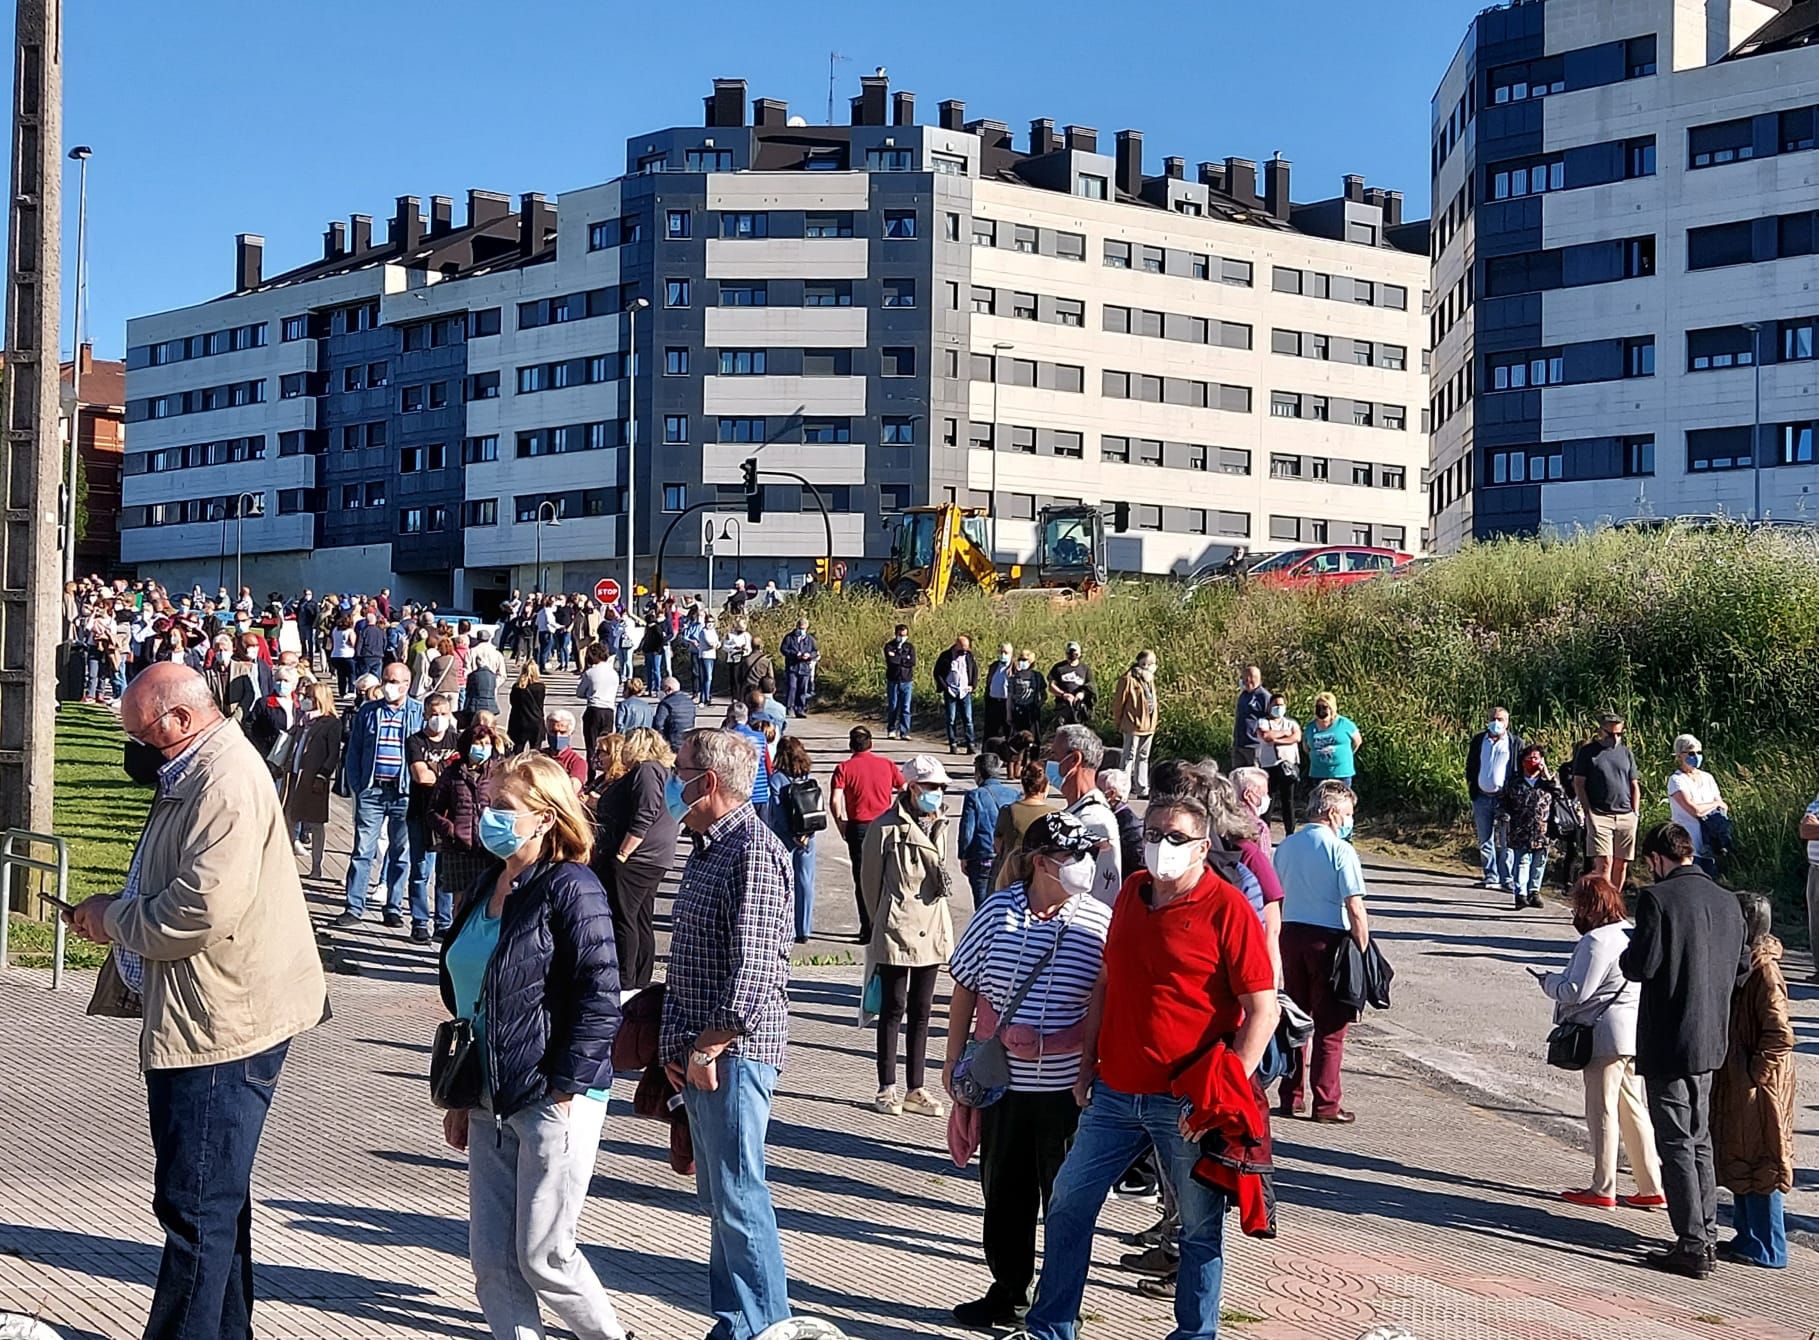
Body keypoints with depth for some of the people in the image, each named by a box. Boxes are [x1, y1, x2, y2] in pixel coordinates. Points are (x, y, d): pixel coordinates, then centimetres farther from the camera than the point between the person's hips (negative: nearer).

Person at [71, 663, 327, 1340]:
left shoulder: (226, 780, -19)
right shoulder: (197, 772, 16)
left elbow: (203, 907, -27)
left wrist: (113, 918, -12)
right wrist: (117, 909, 12)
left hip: (222, 1024, -11)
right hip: (199, 1017, 11)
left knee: (197, 1206, -3)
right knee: (216, 1199, 21)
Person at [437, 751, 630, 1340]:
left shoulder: (570, 889, -13)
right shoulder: (486, 891, 12)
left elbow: (600, 1000, -17)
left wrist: (564, 1091, -19)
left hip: (554, 1100, -8)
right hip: (491, 1103, 8)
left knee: (543, 1257, 0)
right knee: (491, 1259, 8)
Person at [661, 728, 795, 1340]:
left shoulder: (755, 852, -15)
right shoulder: (704, 851, 16)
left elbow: (754, 968, -22)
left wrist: (709, 1048, -19)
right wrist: (675, 1045, 12)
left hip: (733, 1054, -10)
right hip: (696, 1054, 10)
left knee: (738, 1197, -4)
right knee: (717, 1196, 15)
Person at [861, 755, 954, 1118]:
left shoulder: (939, 827, 9)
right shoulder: (887, 827, -11)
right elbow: (870, 880, -3)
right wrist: (883, 922, 6)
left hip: (932, 931, 6)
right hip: (897, 931, -6)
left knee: (921, 1011, 10)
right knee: (893, 1009, 2)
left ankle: (915, 1089, 18)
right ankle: (887, 1089, 12)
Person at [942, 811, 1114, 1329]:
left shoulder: (1099, 922, -7)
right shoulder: (996, 911, -2)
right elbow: (964, 989, 7)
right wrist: (954, 1058, 9)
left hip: (1069, 1087, -2)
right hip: (1002, 1080, 2)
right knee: (1003, 1191, 15)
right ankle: (1007, 1292, 32)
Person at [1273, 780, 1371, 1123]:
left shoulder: (1286, 846, 8)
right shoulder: (1340, 850, -11)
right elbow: (1355, 908, -15)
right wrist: (1363, 951, -8)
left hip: (1290, 933, 6)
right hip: (1329, 938, -6)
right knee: (1331, 1025, 3)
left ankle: (1290, 1097, 19)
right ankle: (1326, 1104, 5)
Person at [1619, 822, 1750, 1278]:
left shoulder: (1657, 898, -16)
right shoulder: (1727, 901, 5)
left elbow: (1641, 967, -19)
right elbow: (1742, 968, 10)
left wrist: (1628, 953, 2)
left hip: (1666, 1040, -7)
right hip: (1710, 1040, 7)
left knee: (1676, 1145, 0)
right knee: (1700, 1140, 19)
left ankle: (1692, 1246, 1)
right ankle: (1708, 1235, 26)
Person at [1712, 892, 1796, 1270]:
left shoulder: (1763, 970, -20)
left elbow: (1781, 1035, -25)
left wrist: (1754, 1073, -18)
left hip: (1757, 1086, -9)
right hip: (1736, 1082, 9)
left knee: (1759, 1162, -1)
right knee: (1739, 1159, 16)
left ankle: (1767, 1249, 8)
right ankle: (1748, 1237, 26)